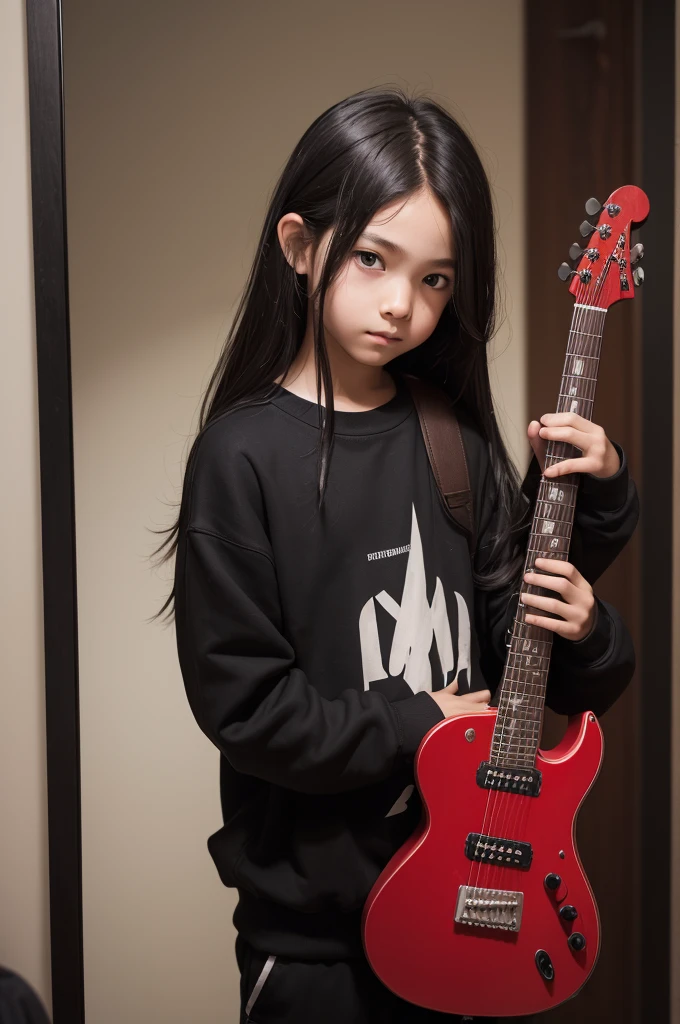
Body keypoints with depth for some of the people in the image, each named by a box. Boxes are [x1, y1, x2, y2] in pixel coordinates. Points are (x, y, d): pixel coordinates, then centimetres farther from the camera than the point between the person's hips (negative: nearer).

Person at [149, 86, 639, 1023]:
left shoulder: (456, 436, -1)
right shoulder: (245, 455, -16)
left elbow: (502, 626, 6)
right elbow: (240, 702, -17)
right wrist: (414, 727, -13)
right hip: (313, 911, -5)